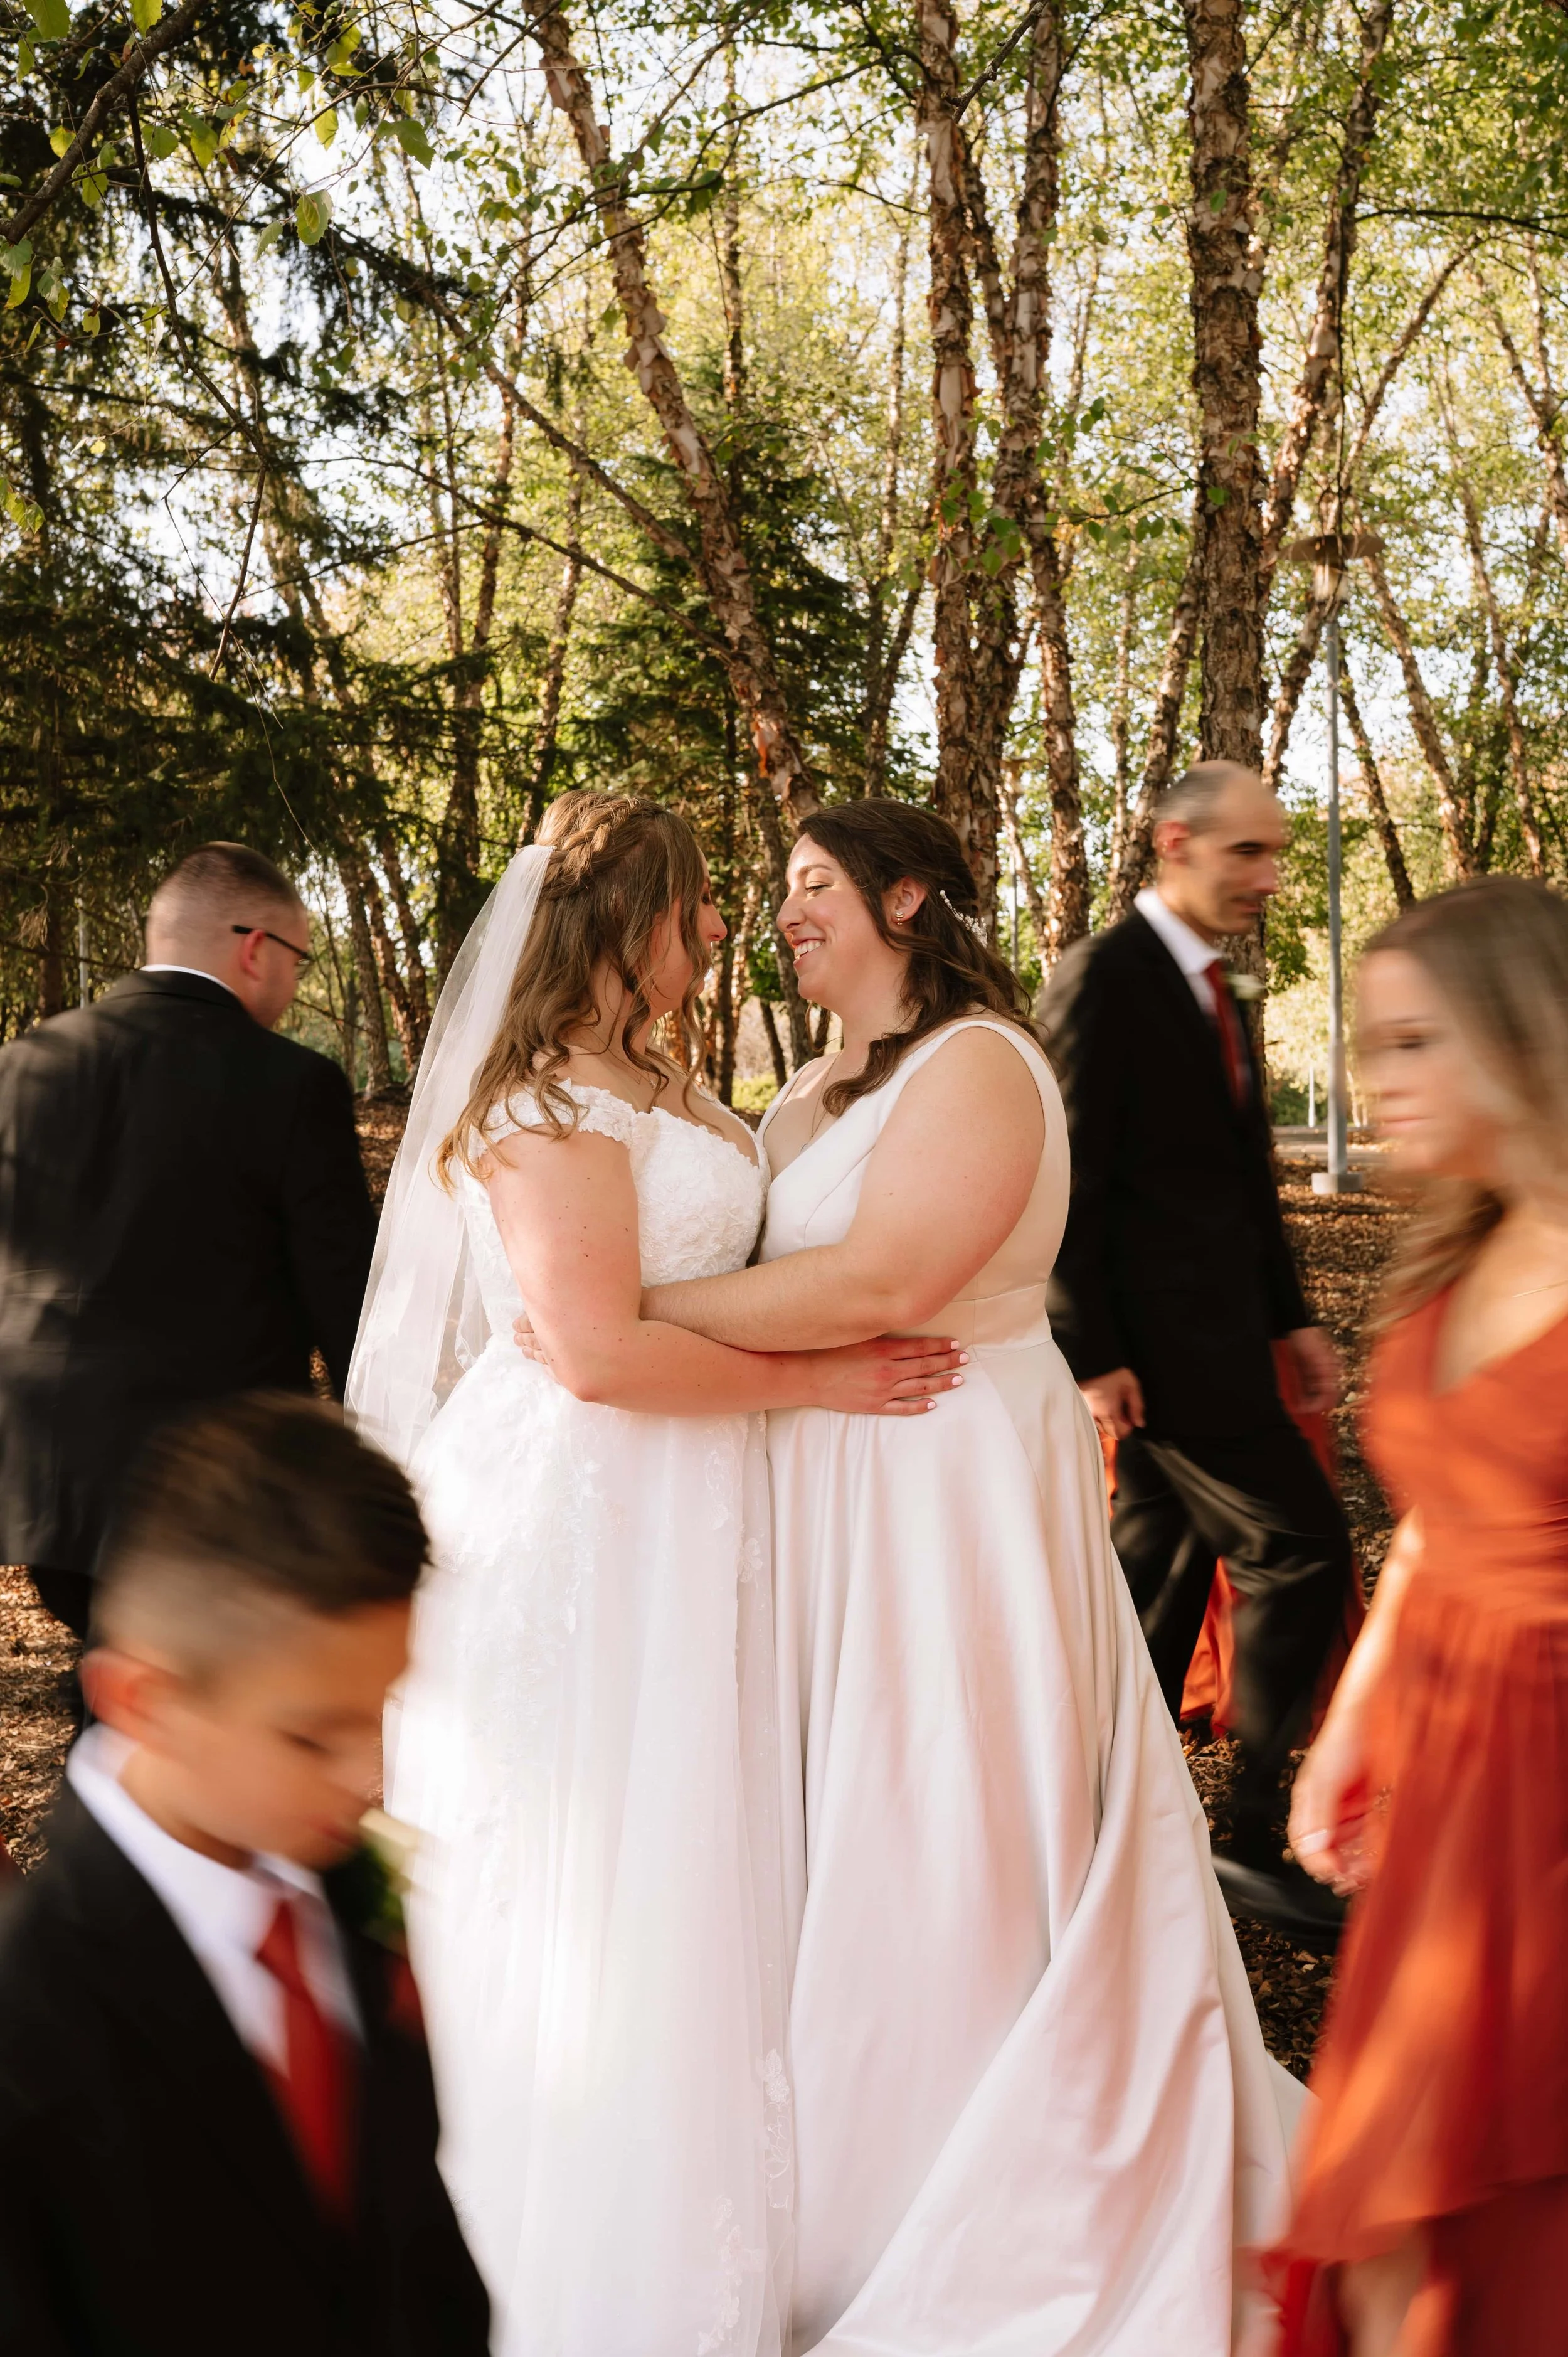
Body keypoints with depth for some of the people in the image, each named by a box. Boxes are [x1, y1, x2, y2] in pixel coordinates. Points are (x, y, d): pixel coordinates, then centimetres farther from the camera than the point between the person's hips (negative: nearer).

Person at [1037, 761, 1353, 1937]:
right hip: (1156, 1339, -9)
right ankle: (1257, 1839, 2)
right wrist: (1093, 1355, -19)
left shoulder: (1214, 990, 16)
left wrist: (1291, 1317, 16)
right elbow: (1069, 1183, -16)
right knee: (1301, 1548, -8)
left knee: (1163, 1563, 14)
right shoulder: (1102, 978, -12)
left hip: (1215, 1330, 9)